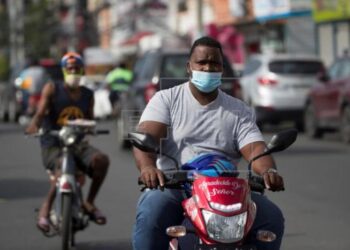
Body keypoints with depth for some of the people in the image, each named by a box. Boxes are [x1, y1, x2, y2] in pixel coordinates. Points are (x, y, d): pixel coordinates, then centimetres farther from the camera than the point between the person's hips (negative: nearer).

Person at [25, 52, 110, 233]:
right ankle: (45, 208, -14)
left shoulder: (87, 95, 14)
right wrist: (34, 125, -31)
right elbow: (41, 111, -10)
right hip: (53, 145, -3)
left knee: (101, 160, -27)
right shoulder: (52, 89, 3)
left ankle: (89, 203, -9)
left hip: (78, 144, 3)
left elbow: (90, 120, 14)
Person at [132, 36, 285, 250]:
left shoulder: (239, 111, 15)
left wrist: (269, 171, -26)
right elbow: (145, 137, -8)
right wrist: (147, 167, -32)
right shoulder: (166, 100, 8)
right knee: (151, 214, -35)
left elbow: (254, 148, 0)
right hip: (172, 187, -3)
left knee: (272, 217, -19)